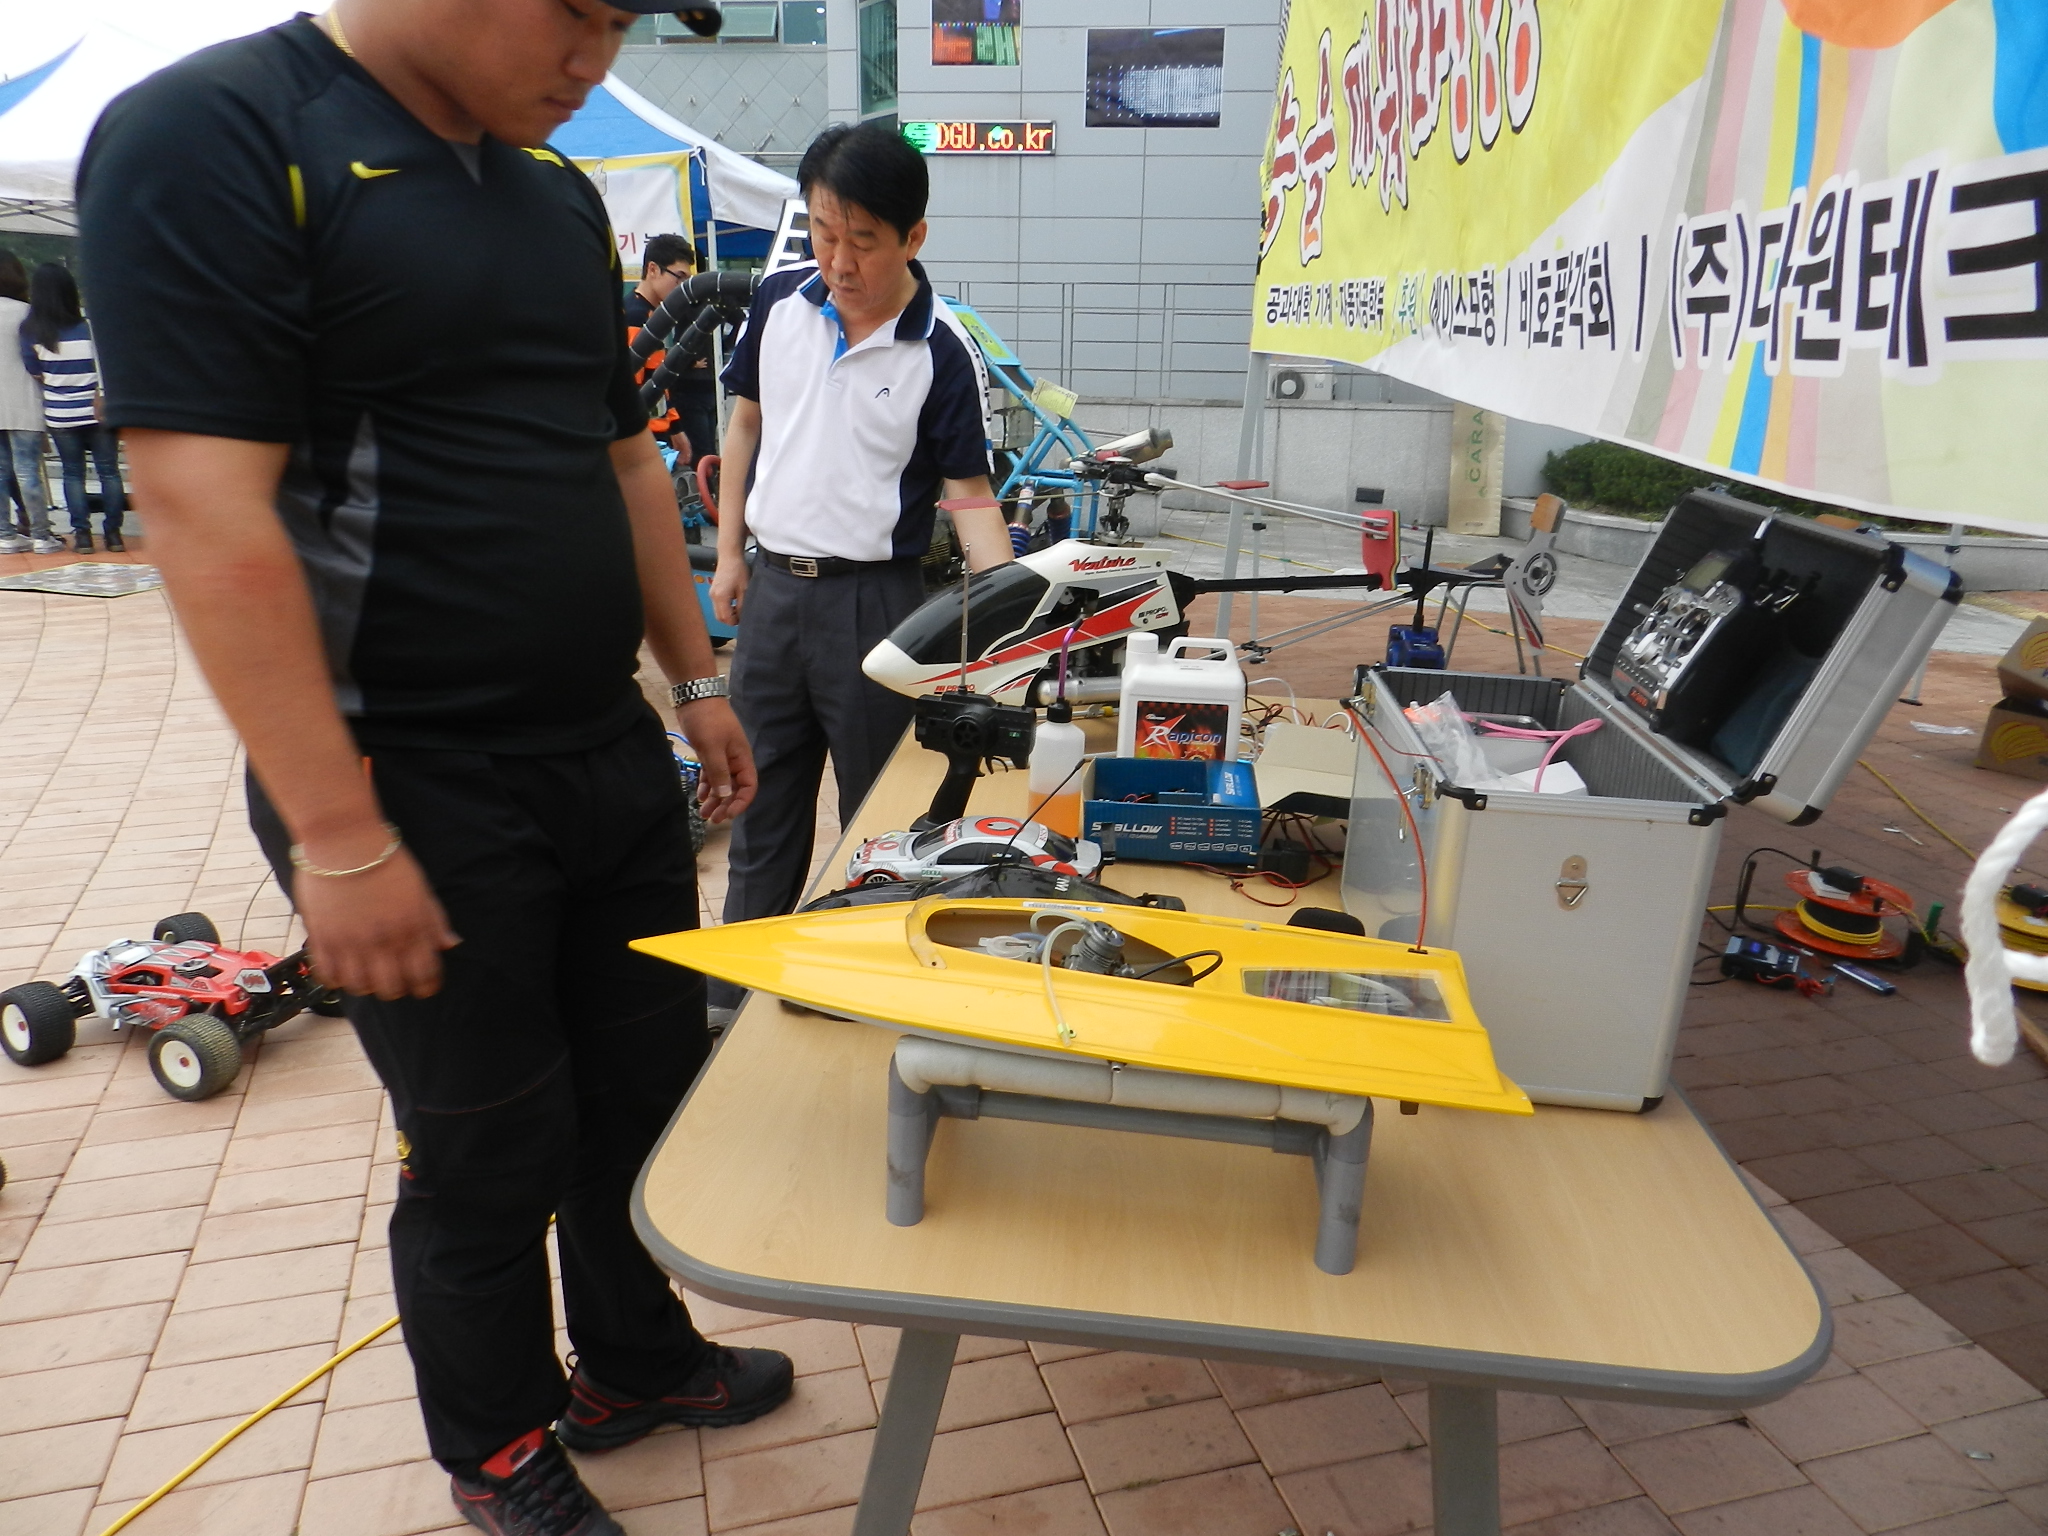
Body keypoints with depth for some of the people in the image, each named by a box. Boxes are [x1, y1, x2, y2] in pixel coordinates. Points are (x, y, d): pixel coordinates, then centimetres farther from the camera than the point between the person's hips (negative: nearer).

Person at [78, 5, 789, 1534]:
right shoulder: (212, 137, -13)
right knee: (489, 1159, 9)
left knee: (650, 1088, 18)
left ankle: (635, 1362, 43)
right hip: (416, 785, -7)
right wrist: (339, 836, -21)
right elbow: (208, 509, -20)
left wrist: (696, 678, 15)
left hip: (611, 754, 7)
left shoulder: (559, 192, 10)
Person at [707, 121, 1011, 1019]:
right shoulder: (779, 303, 2)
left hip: (873, 600, -4)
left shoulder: (940, 352, -10)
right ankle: (733, 997, 31)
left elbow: (968, 492, -9)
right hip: (772, 585, 5)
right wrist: (730, 553, 9)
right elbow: (746, 422, 13)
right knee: (760, 807, 16)